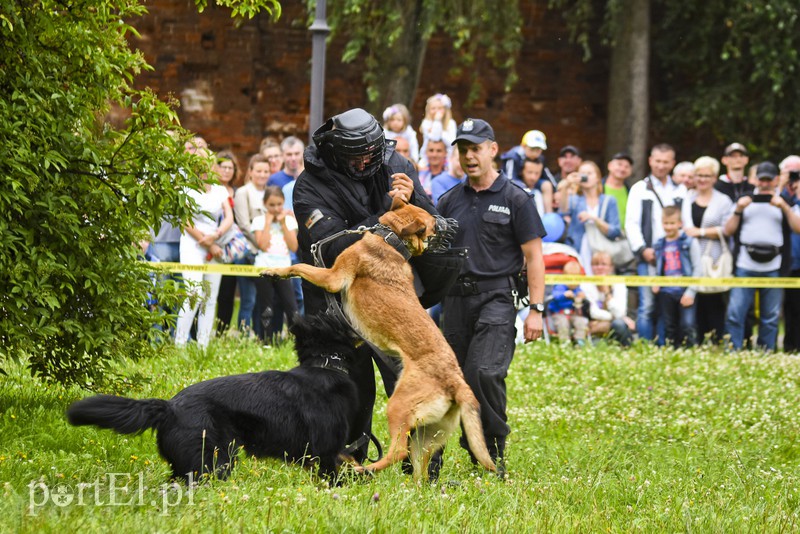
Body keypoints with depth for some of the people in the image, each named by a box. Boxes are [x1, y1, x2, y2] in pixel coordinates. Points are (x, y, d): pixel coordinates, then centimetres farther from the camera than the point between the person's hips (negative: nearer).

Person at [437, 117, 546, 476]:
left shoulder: (514, 199, 1)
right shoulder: (450, 201, 15)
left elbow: (533, 257, 0)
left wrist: (536, 309, -7)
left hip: (496, 298, -5)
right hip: (456, 299, 5)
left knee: (484, 373, -20)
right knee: (457, 378, 4)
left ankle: (494, 454, -9)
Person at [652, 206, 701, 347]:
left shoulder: (690, 243, -2)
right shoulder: (659, 245, 11)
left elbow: (697, 268, -4)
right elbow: (656, 269, 22)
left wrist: (690, 292, -10)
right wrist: (655, 283, 2)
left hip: (684, 292, -5)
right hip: (666, 293, 5)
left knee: (687, 326, -12)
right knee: (669, 328, 9)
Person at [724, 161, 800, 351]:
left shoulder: (785, 202, 12)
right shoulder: (745, 200, 15)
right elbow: (728, 231, 10)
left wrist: (784, 207, -14)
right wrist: (738, 210, -4)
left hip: (773, 267, 0)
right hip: (745, 265, 0)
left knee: (770, 317, 2)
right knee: (735, 313, -8)